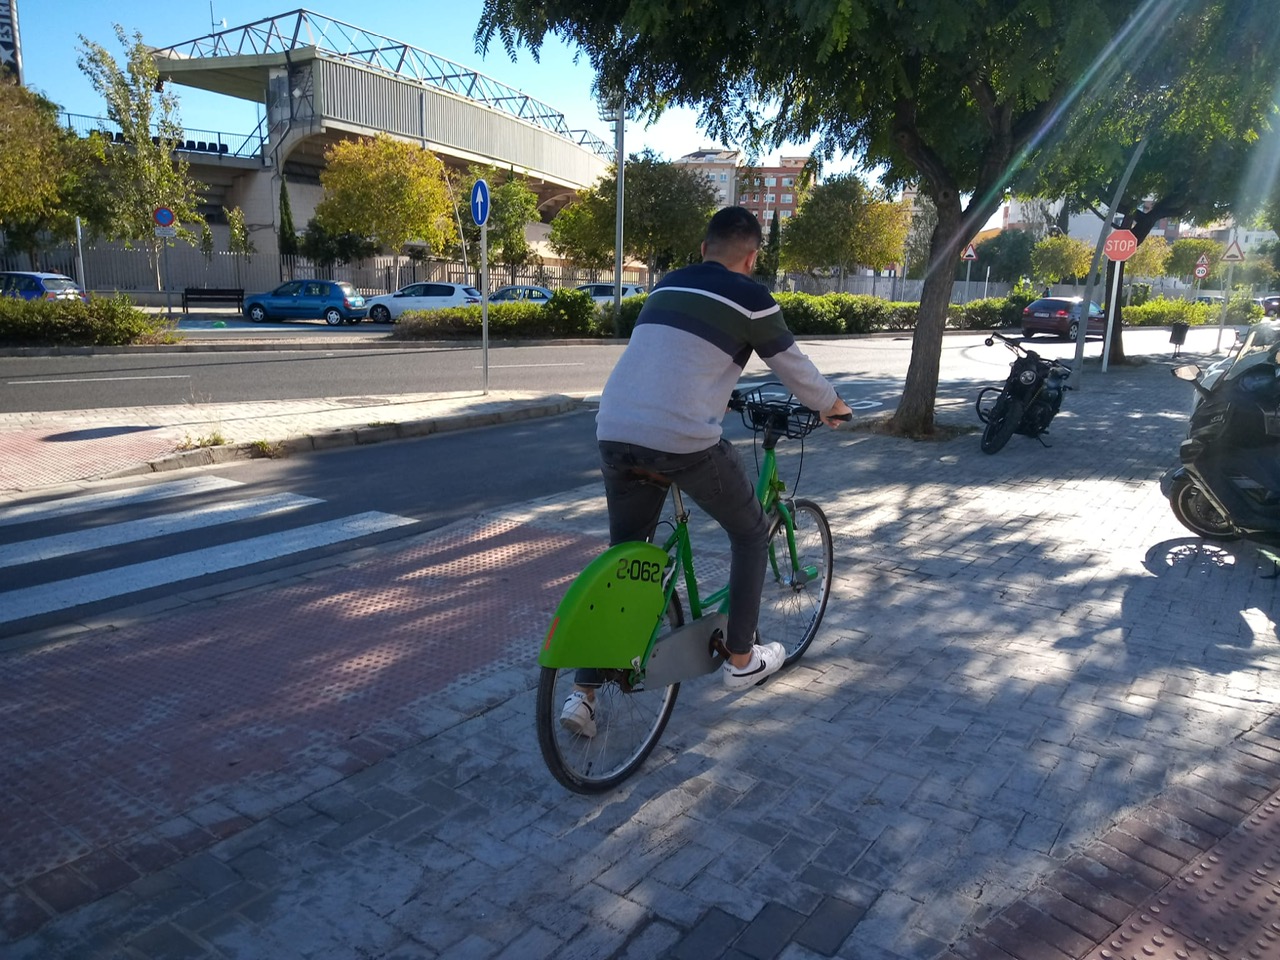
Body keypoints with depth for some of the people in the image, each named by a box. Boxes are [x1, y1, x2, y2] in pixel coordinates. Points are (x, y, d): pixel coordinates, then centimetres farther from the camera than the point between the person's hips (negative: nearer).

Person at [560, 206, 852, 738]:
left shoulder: (666, 286, 21)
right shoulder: (750, 296, 4)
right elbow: (795, 367, 13)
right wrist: (831, 405, 33)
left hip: (614, 435, 6)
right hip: (684, 441, -5)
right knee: (750, 533, 20)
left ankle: (582, 694, 17)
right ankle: (741, 659, 30)